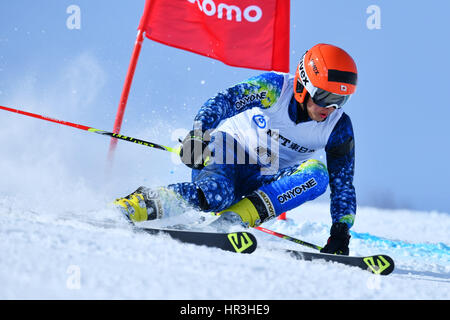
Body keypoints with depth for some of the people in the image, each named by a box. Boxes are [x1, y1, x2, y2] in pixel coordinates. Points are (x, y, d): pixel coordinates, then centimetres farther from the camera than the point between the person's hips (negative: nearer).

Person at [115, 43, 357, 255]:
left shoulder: (338, 128, -8)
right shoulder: (276, 88, -17)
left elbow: (343, 184, -2)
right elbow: (223, 102, -25)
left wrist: (341, 230, -14)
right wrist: (197, 134, -42)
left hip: (262, 184, 4)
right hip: (226, 155, -4)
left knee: (317, 173, -27)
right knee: (214, 195, -40)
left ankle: (232, 221, -34)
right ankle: (128, 206, -34)